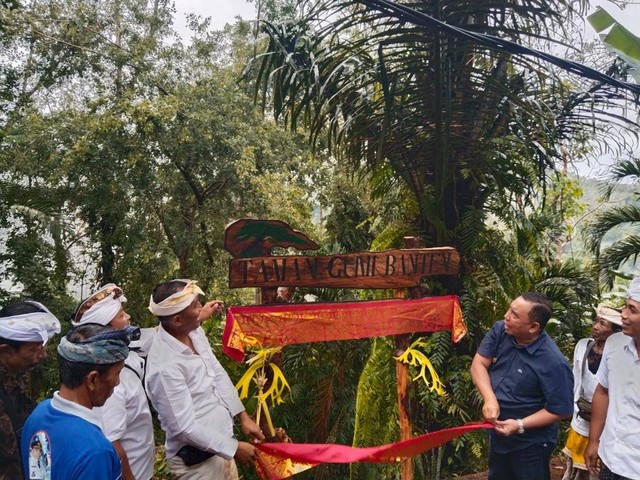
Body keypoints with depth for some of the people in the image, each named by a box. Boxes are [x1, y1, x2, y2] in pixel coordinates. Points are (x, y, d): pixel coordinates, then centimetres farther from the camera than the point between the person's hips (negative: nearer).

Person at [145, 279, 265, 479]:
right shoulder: (166, 367, -29)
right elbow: (184, 428, -24)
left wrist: (243, 416, 8)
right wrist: (234, 448, -15)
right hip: (195, 459, -7)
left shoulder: (194, 332, -5)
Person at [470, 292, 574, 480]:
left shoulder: (553, 363, -29)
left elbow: (561, 410, -21)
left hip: (529, 444, -6)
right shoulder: (500, 330, -13)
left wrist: (520, 425, -26)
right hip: (497, 433, 6)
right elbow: (479, 363, -11)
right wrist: (490, 399, -26)